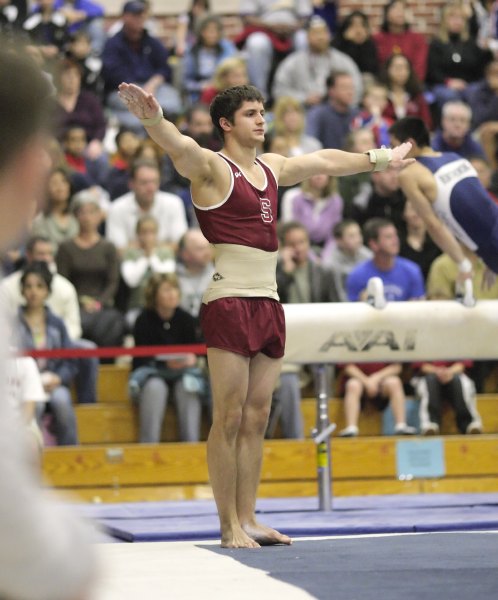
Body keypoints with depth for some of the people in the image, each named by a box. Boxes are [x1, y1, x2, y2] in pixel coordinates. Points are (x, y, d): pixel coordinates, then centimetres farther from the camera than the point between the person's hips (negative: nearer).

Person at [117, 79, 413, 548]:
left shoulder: (272, 168, 17)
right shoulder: (213, 167, -5)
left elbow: (326, 161, 32)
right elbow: (181, 148, -26)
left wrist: (379, 159, 44)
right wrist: (153, 120, -47)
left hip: (268, 303, 7)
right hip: (228, 301, -7)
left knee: (256, 418, 8)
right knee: (229, 418, -6)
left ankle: (248, 519, 13)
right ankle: (229, 526, -3)